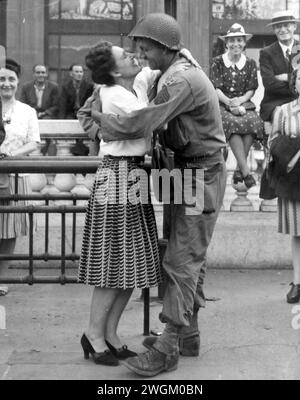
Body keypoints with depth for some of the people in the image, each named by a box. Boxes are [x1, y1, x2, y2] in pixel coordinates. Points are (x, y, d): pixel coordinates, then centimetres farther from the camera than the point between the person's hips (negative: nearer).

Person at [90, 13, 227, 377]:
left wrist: (101, 120, -10)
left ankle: (167, 349, -7)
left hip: (201, 176, -10)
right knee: (190, 256, 14)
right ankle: (188, 332, 23)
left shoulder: (181, 81, -21)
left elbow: (141, 124, -28)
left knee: (181, 260, -10)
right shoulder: (183, 73, 13)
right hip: (192, 172, 10)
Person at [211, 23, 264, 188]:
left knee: (253, 122, -31)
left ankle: (239, 169, -22)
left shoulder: (250, 63, 12)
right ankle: (245, 170, -36)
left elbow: (251, 89, 7)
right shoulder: (218, 62, 6)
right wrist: (229, 102, -19)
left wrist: (240, 101, -13)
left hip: (244, 103, 2)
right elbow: (216, 88, -2)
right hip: (222, 104, -2)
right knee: (231, 123, -35)